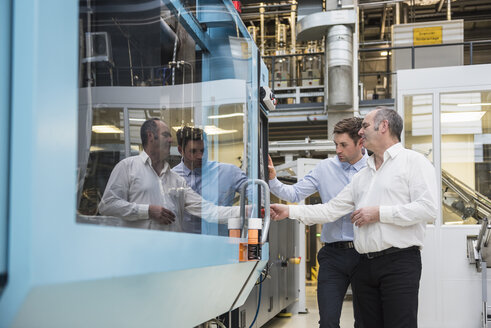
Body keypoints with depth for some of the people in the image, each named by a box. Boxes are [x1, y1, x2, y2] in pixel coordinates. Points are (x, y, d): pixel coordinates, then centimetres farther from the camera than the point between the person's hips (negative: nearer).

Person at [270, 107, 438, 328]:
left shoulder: (413, 161, 0)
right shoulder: (363, 175, 22)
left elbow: (428, 209, -13)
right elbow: (332, 209, 18)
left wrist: (379, 213, -11)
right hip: (365, 265, 7)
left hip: (400, 262, -7)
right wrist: (289, 211, 11)